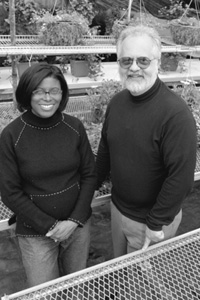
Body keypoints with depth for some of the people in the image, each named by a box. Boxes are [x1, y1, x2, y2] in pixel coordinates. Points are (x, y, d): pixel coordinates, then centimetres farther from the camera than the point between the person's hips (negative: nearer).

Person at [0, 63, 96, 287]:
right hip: (35, 231, -2)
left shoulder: (74, 127, -8)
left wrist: (75, 220, -10)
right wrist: (49, 226, -13)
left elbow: (89, 174, -1)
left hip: (78, 223, 3)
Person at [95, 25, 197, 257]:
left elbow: (181, 176, -25)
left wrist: (156, 223, -19)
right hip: (118, 208, 6)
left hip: (152, 220, -6)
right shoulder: (117, 102, -3)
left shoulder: (175, 113, -26)